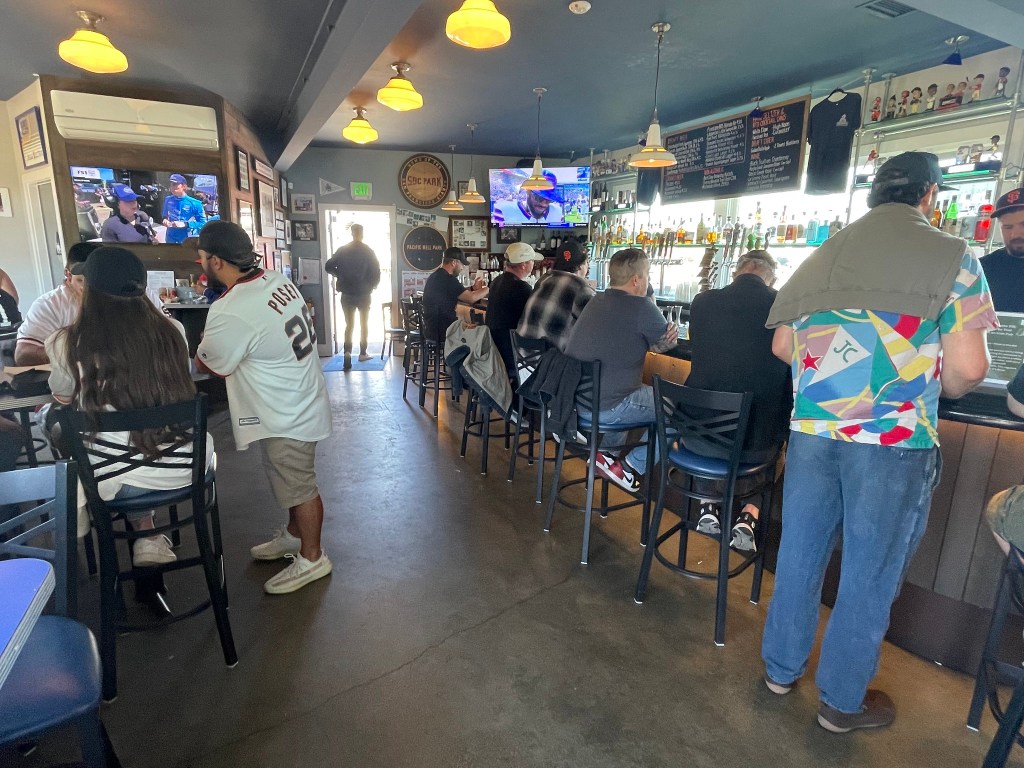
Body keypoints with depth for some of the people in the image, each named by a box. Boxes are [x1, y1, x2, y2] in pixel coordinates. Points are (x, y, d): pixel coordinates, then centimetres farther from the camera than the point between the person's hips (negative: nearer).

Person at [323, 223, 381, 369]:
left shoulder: (342, 250, 0)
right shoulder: (368, 251, -6)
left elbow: (328, 267, -1)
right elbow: (376, 271, -10)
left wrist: (340, 275, 15)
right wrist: (372, 285, 7)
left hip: (347, 293, 1)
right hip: (364, 293, -1)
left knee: (349, 325, 9)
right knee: (364, 324, 13)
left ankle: (347, 352, -9)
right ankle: (362, 353, 16)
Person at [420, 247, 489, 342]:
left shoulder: (435, 276, 12)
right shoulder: (448, 279, -19)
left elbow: (459, 294, 21)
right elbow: (471, 298, -21)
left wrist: (473, 288, 10)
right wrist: (489, 288, -7)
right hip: (443, 332, -9)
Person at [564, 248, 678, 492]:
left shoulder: (596, 301, 10)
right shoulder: (641, 307, -14)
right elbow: (668, 343, 1)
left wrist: (652, 342, -3)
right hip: (602, 408, -8)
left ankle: (608, 451, 28)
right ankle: (631, 466, 6)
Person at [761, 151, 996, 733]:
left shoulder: (823, 256, 10)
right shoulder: (952, 256, -2)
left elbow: (783, 346, 11)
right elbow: (968, 367, -8)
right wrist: (933, 392, 13)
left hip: (812, 427, 4)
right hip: (894, 438, -4)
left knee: (800, 553, 16)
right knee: (871, 574, 11)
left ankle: (782, 668, 35)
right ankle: (843, 701, 28)